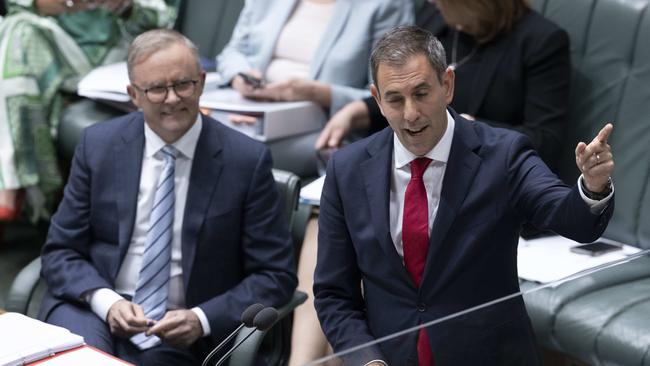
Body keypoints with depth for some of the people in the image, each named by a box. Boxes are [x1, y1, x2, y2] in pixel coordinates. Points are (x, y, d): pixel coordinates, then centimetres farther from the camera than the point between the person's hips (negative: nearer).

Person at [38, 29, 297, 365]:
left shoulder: (247, 160, -5)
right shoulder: (98, 145, 2)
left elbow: (275, 275, -2)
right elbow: (60, 251, 6)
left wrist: (201, 320, -16)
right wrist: (106, 301, -14)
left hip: (182, 332, -1)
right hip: (95, 310, 1)